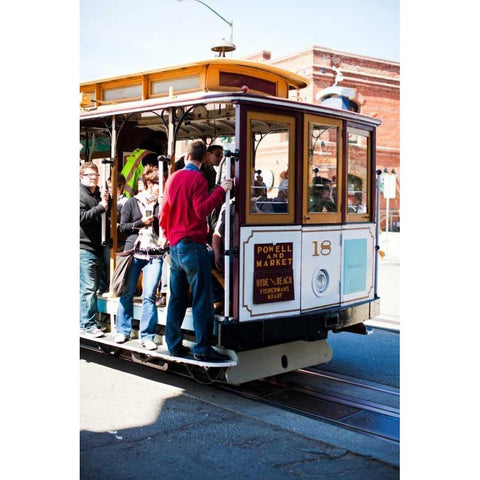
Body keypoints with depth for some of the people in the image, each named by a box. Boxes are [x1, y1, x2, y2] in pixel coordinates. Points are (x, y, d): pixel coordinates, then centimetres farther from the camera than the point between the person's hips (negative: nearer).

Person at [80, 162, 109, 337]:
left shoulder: (99, 194, 17)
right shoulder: (80, 194, -5)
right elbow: (82, 217, -18)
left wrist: (106, 201, -1)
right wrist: (100, 207, -18)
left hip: (98, 248, 8)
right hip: (85, 248, -8)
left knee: (92, 288, 12)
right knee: (88, 288, -8)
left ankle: (84, 322, 20)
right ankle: (88, 325, -3)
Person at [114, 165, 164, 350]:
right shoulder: (132, 202, 5)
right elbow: (122, 227, 5)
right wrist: (141, 223, -7)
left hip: (154, 255, 0)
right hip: (133, 252, 0)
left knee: (149, 296, -5)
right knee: (127, 293, 7)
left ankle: (147, 336, 3)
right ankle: (123, 331, 23)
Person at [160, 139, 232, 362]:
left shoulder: (172, 178, 14)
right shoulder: (197, 179, -8)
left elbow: (164, 213, 18)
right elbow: (202, 210, -18)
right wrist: (220, 190, -19)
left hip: (174, 245, 8)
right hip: (192, 245, -8)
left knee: (177, 297, 12)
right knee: (202, 299, -6)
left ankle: (174, 345, 15)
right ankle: (202, 348, -7)